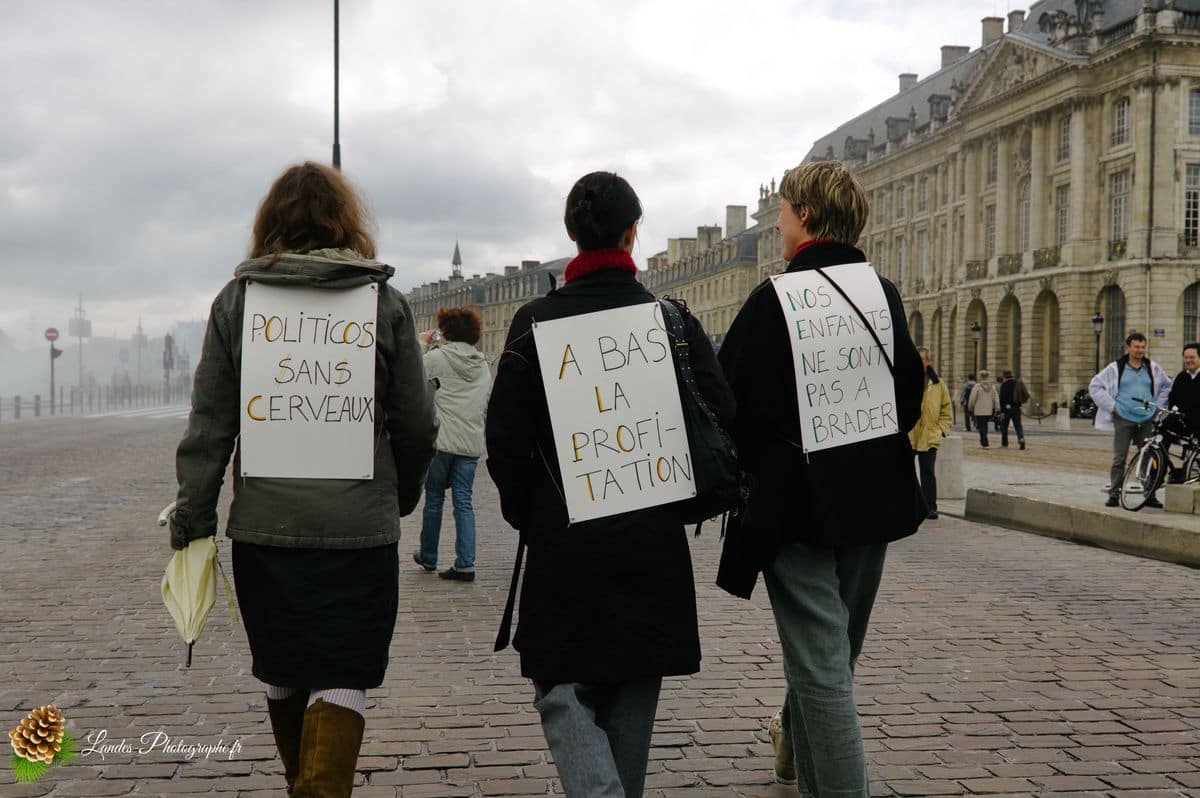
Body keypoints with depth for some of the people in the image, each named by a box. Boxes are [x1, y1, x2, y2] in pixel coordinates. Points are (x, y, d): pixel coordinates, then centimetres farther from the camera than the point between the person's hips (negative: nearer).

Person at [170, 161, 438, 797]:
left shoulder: (236, 299, 3)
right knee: (342, 680, 3)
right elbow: (416, 424, 2)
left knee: (282, 676, 18)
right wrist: (402, 495, 19)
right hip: (359, 525, -2)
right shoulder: (384, 300, 0)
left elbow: (209, 423, 1)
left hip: (264, 525, 2)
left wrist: (192, 517, 6)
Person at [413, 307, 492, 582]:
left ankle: (428, 557, 25)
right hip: (472, 443, 4)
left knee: (434, 499, 11)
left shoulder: (437, 357, -7)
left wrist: (422, 343, 15)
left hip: (441, 440, -4)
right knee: (464, 503, 5)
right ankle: (466, 564, -2)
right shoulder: (483, 365, 11)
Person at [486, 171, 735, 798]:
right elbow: (720, 420, -5)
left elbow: (506, 440, -7)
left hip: (563, 540, -2)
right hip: (654, 541, 2)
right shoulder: (673, 320, -2)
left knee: (564, 688, 7)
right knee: (632, 692, 16)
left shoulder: (535, 321, -6)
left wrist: (527, 517, 8)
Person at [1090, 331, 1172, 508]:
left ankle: (1150, 495, 11)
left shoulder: (1153, 368, 11)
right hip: (1124, 419, -3)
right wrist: (1112, 405, -2)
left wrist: (1158, 406, 13)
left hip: (1147, 420, 3)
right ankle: (1114, 494, 1)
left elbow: (1167, 386, 25)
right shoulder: (1116, 368, 2)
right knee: (1119, 458, -4)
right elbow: (1094, 386, 4)